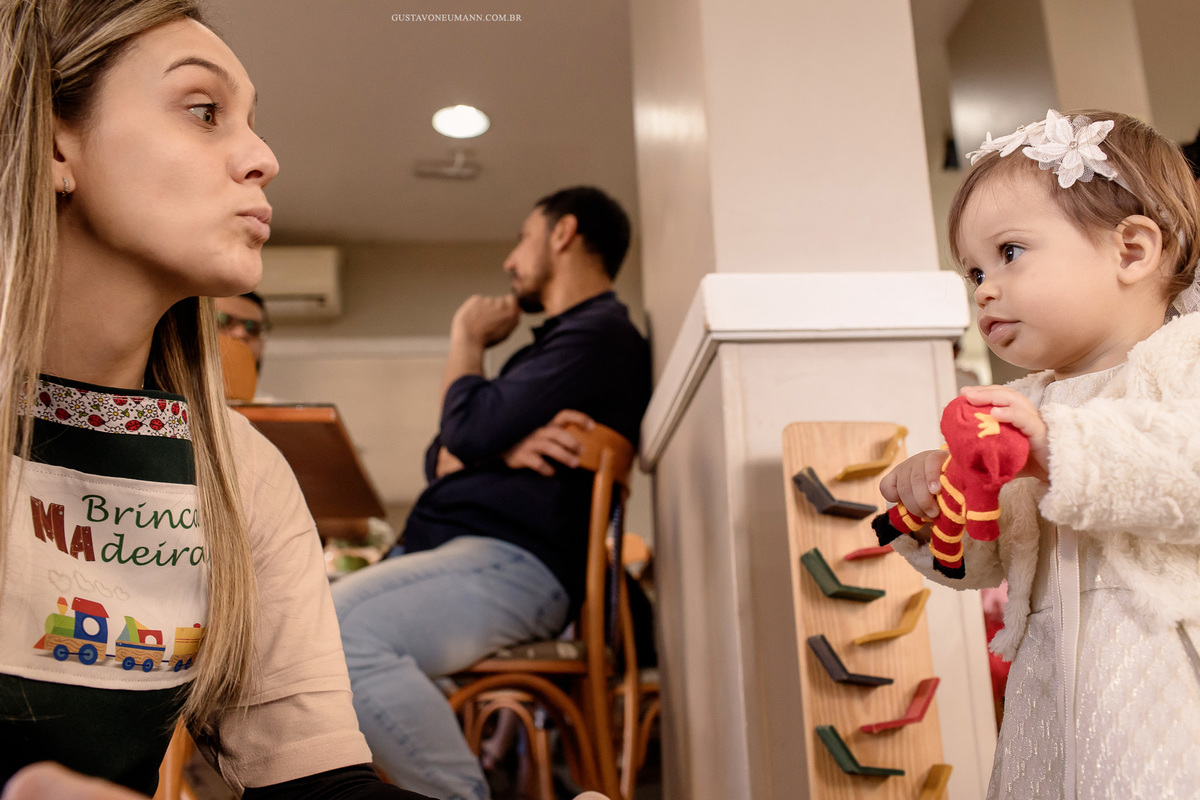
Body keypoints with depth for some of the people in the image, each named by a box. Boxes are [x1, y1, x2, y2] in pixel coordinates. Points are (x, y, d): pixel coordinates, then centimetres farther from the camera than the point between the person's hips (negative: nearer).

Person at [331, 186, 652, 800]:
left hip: (510, 563, -11)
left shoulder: (600, 335, -5)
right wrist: (499, 447, -5)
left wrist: (467, 339, 7)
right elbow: (442, 459, 20)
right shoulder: (552, 343, 28)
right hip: (451, 554, 11)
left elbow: (468, 430, -14)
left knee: (338, 627, -34)